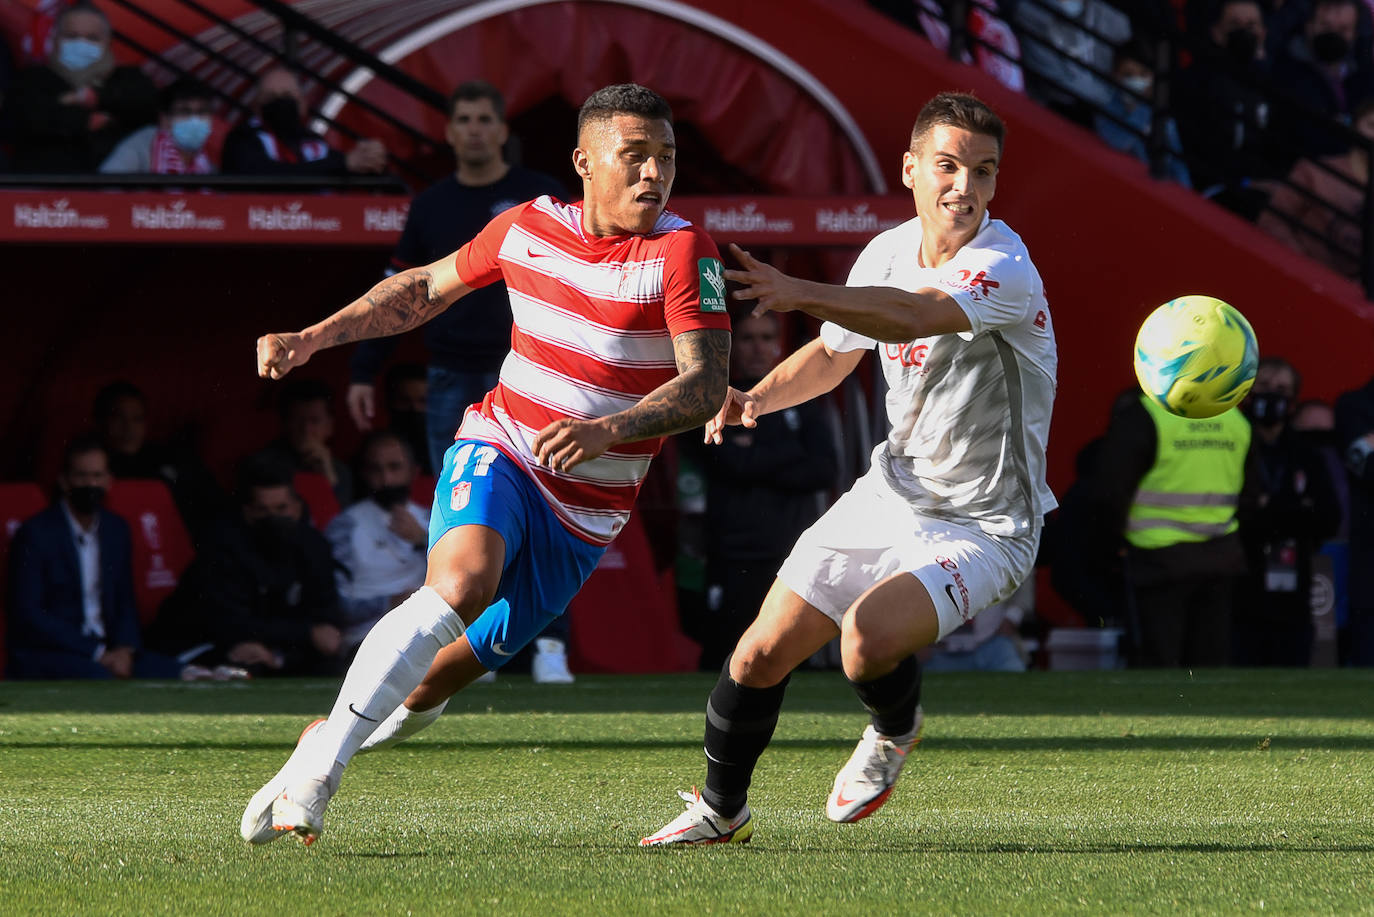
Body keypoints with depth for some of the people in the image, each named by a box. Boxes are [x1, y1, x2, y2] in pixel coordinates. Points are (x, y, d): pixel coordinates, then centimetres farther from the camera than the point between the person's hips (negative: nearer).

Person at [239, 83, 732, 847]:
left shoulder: (682, 252, -12)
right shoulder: (529, 228, -1)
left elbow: (706, 385, -20)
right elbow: (426, 289, 16)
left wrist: (608, 430, -36)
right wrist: (313, 339, 10)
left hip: (587, 512, 0)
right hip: (498, 452, 0)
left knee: (457, 664, 6)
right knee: (462, 582, -31)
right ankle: (314, 770, -31)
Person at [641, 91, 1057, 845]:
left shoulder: (1004, 270, -23)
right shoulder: (889, 252, 1)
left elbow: (912, 316, -44)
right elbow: (833, 353, 19)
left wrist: (803, 294, -57)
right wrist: (756, 398, 0)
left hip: (982, 526, -6)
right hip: (892, 494, 6)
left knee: (869, 635, -30)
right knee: (762, 653, 1)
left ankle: (894, 732, 6)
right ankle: (722, 810, 27)